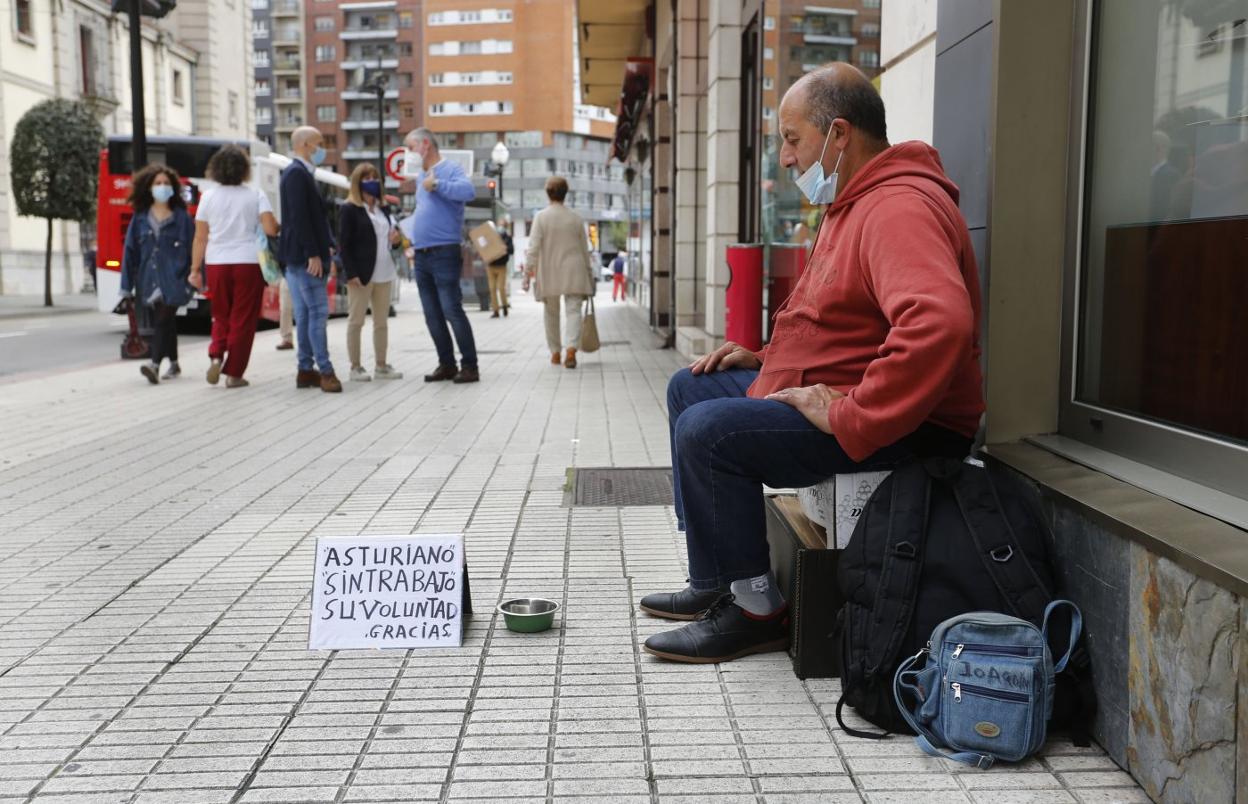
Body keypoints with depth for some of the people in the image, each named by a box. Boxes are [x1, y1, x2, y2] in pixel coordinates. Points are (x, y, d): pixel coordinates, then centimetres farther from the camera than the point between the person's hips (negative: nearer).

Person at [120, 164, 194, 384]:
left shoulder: (182, 217, 0)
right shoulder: (140, 218, 8)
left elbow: (193, 247, -2)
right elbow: (130, 251, 8)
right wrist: (127, 285, 5)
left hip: (173, 280, -4)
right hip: (150, 280, 4)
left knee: (163, 320, -13)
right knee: (166, 322, 14)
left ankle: (155, 364, -21)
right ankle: (173, 364, 26)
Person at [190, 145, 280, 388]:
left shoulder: (208, 197, 3)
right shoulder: (255, 195, -2)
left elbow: (200, 238, 2)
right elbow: (270, 229, -12)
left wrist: (195, 269, 8)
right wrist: (280, 227, 10)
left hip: (217, 265, 2)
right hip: (248, 263, -2)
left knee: (221, 317, 18)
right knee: (242, 320, 5)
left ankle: (216, 356, -2)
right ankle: (234, 373, 5)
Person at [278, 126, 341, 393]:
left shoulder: (301, 173, 19)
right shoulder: (296, 173, -11)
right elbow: (298, 217, -19)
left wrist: (323, 254, 17)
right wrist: (313, 254, -21)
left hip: (301, 257, 10)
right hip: (303, 256, -10)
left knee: (305, 314, 10)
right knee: (318, 311, -10)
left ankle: (306, 370, 13)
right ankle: (325, 371, -9)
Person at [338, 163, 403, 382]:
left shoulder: (382, 209, 17)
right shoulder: (349, 209, -6)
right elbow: (344, 245, -11)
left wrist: (393, 239, 3)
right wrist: (351, 273, -18)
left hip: (383, 273, 7)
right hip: (361, 273, -7)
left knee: (382, 322, 10)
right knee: (356, 321, 1)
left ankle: (381, 365, 17)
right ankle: (355, 367, 6)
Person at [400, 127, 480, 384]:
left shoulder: (450, 170, -6)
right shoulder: (420, 176, 19)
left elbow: (468, 191, -26)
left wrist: (436, 184, -21)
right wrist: (410, 226, 17)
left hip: (444, 253, -8)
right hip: (421, 255, 8)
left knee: (452, 310, -10)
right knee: (432, 315, 9)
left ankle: (469, 366, -4)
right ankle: (446, 364, 16)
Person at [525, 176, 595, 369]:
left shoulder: (541, 217, -4)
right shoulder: (576, 218, 4)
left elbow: (534, 246, -12)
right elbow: (585, 249, 10)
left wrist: (530, 267, -9)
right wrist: (588, 271, 19)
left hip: (549, 273, 0)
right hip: (573, 272, 1)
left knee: (551, 312, 14)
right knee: (573, 310, -5)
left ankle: (555, 352, 23)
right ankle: (571, 348, -26)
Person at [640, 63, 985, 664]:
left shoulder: (899, 207, -21)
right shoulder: (854, 203, 17)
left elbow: (938, 322, -39)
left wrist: (852, 418, -33)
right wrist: (768, 358, 14)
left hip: (903, 428, -12)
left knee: (707, 431, -24)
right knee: (691, 388, 16)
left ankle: (755, 611, -7)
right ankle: (717, 582, 17)